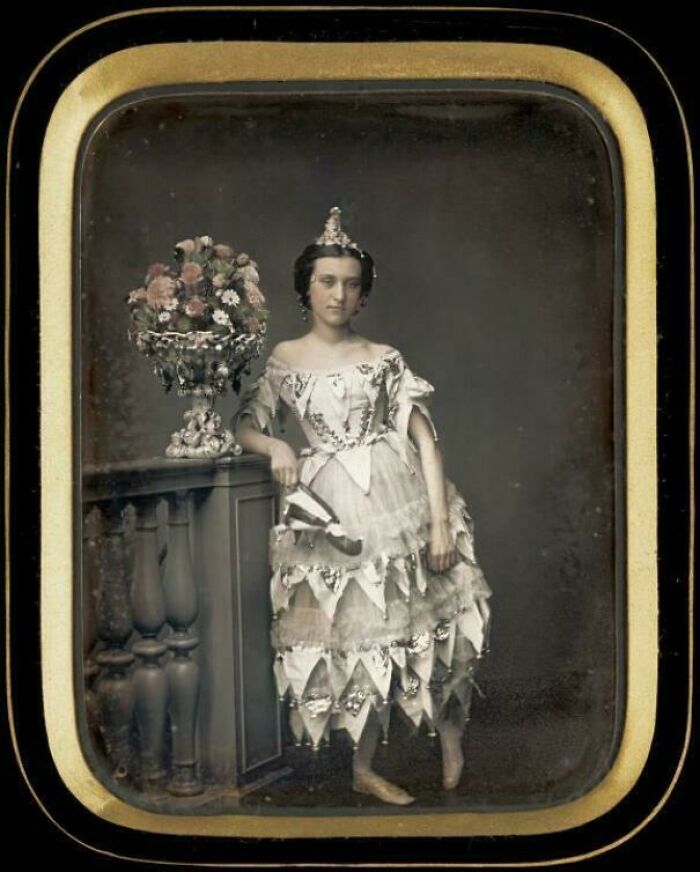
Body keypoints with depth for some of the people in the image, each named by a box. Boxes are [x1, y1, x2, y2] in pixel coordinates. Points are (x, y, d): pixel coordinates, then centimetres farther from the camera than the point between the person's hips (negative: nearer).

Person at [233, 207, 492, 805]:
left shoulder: (384, 359, 5)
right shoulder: (284, 360, 8)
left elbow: (425, 440, 0)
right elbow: (245, 426, 11)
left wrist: (441, 520, -8)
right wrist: (276, 447, -12)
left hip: (393, 497, 0)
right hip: (326, 508, 0)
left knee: (417, 618, 2)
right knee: (353, 631, 5)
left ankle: (450, 727, 27)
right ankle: (363, 770, 18)